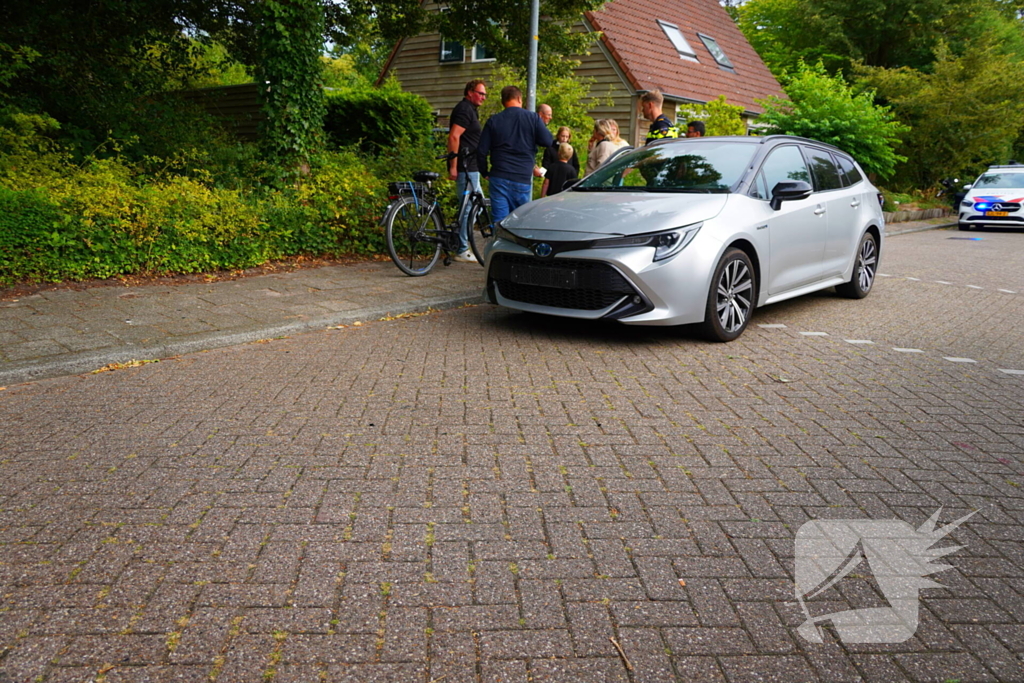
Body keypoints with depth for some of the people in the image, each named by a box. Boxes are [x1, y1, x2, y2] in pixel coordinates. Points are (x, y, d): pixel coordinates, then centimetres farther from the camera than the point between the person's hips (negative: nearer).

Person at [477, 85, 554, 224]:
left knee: (499, 221, -1)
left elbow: (481, 151, 1)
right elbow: (548, 141, -1)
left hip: (499, 178, -1)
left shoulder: (494, 120, 2)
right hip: (523, 178, 1)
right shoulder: (533, 118, 0)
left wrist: (485, 172, 16)